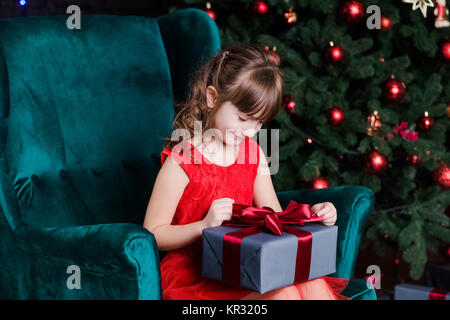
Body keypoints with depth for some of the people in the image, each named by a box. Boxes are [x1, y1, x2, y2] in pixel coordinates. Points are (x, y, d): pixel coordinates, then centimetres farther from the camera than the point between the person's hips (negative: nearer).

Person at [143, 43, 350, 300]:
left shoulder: (252, 152, 10)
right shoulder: (181, 162, -11)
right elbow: (153, 235, -10)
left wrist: (313, 214, -6)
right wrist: (205, 225, -25)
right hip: (195, 275, -6)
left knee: (314, 285, -21)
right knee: (283, 295, -30)